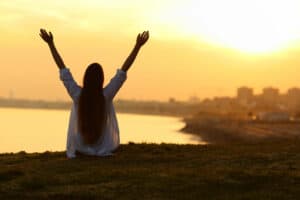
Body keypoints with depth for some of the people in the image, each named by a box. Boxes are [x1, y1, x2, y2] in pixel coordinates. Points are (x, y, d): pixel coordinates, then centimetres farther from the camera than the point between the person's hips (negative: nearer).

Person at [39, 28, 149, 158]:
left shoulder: (77, 94, -20)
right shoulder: (106, 95, -22)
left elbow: (62, 69, -14)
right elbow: (123, 71, -20)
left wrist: (50, 43, -9)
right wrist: (138, 46, -18)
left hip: (81, 148, 1)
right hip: (104, 150, 0)